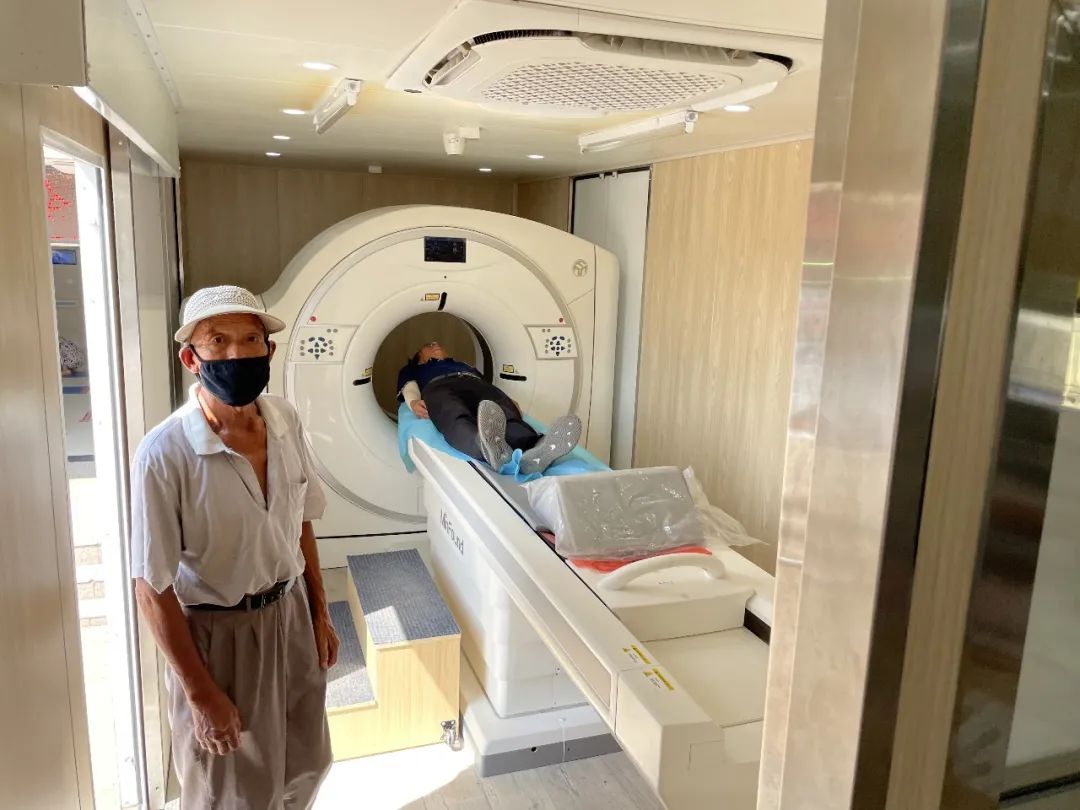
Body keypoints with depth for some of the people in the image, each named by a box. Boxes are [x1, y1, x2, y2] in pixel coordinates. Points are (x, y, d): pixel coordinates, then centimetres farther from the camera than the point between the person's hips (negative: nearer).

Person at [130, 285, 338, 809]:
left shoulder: (286, 422, -7)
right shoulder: (164, 454, -25)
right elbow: (152, 588, -19)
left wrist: (319, 614, 8)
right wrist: (201, 693, -14)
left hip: (290, 615, 5)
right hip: (217, 633, -5)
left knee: (304, 766, 23)